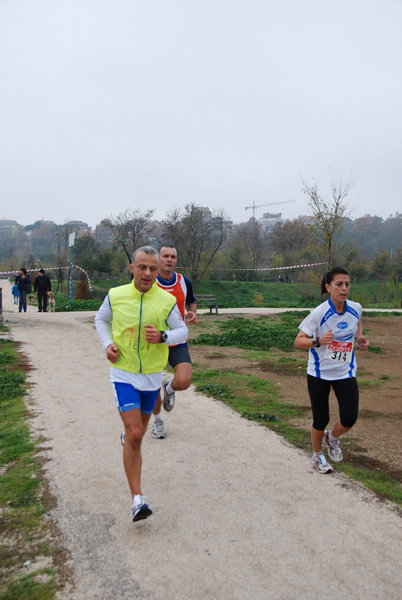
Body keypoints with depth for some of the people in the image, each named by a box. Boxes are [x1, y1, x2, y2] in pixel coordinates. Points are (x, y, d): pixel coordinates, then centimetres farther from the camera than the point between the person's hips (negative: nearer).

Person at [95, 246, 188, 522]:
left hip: (152, 375, 2)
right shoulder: (115, 295, -7)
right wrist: (107, 344, -5)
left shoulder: (167, 300, -8)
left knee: (139, 430, 20)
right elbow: (101, 319, 12)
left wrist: (163, 336, -20)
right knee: (134, 433, -13)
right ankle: (137, 498, -5)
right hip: (123, 374, -2)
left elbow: (182, 332, 1)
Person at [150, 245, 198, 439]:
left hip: (178, 343, 1)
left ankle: (169, 388, 22)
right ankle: (157, 420, 37)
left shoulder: (184, 281, -1)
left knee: (184, 382, -17)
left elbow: (191, 302, 18)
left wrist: (192, 314, -3)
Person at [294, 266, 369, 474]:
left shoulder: (355, 308, -7)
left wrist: (360, 337, -1)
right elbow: (298, 341, -16)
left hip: (345, 372, 3)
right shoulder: (319, 313, -20)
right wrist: (318, 341, -35)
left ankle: (332, 438, 28)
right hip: (319, 373, -3)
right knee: (321, 420, 6)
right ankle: (317, 456, 35)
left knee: (349, 419, -7)